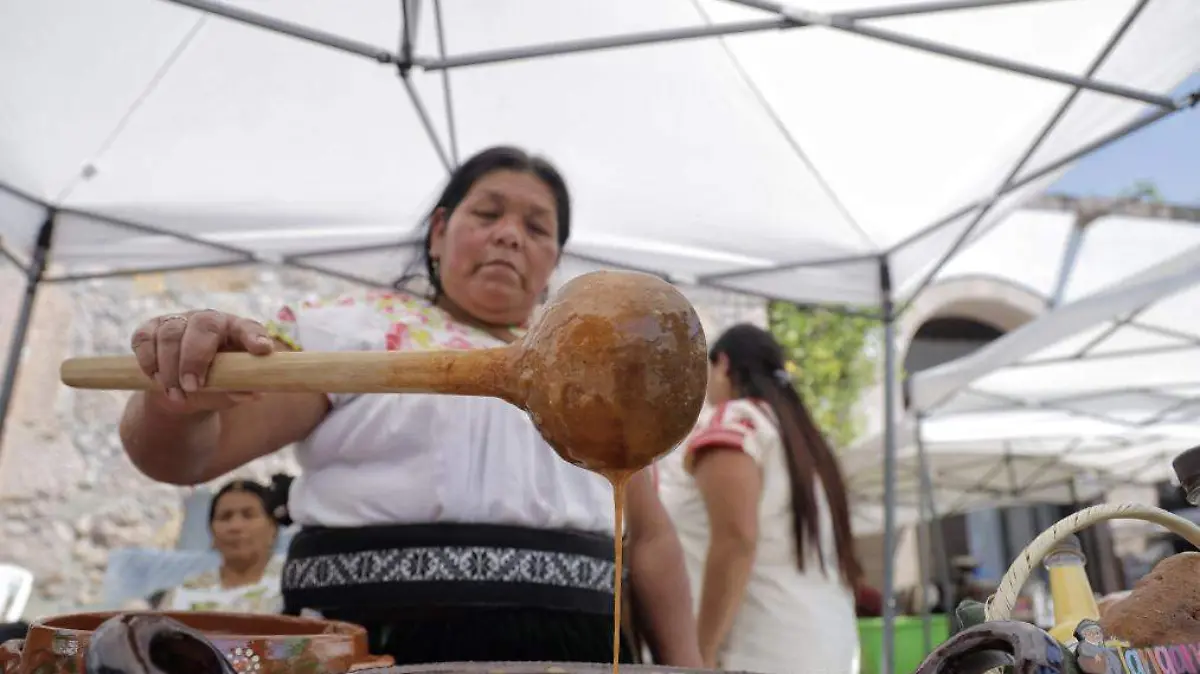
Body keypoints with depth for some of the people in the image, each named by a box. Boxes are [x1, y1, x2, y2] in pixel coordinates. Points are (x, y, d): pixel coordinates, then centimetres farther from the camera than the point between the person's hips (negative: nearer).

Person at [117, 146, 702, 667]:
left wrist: (685, 664, 4)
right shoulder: (350, 329, 2)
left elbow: (648, 537, 13)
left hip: (572, 652, 4)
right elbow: (184, 455, -5)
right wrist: (176, 397, -26)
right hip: (379, 649, -3)